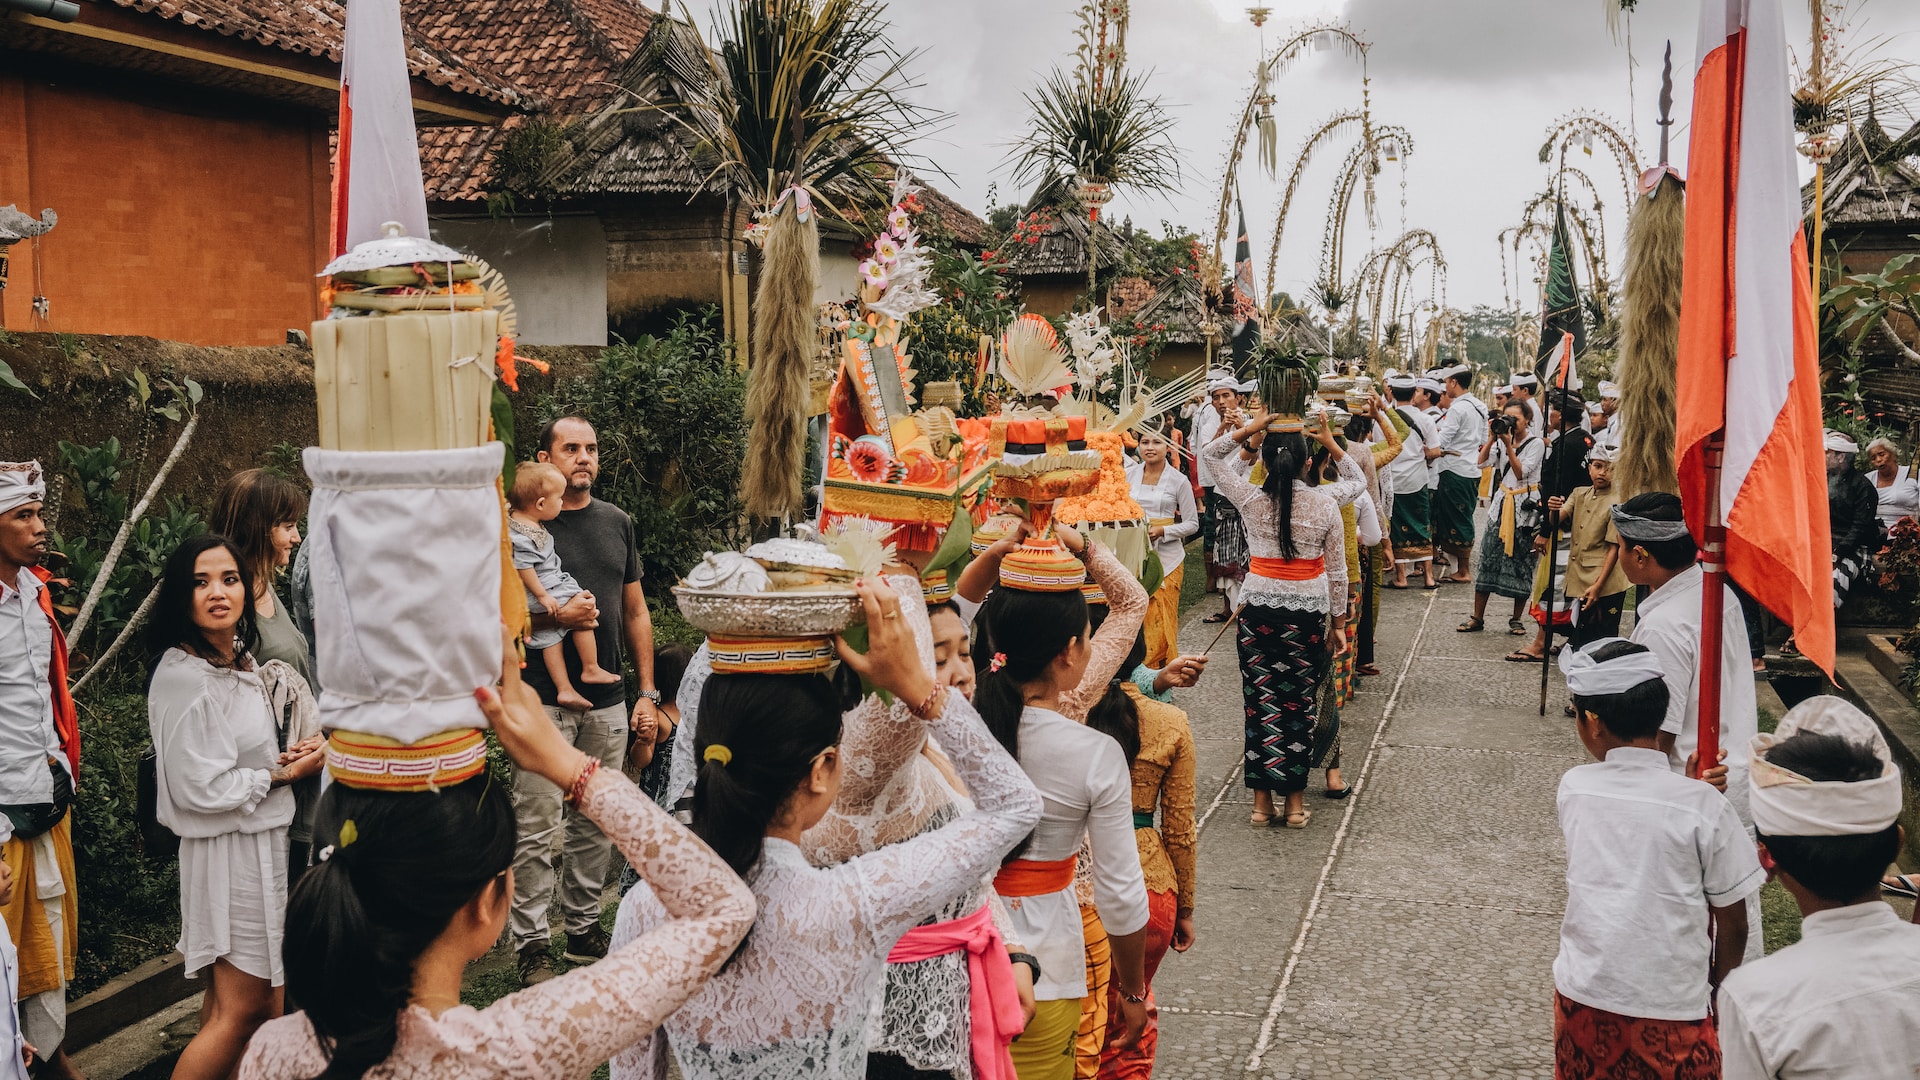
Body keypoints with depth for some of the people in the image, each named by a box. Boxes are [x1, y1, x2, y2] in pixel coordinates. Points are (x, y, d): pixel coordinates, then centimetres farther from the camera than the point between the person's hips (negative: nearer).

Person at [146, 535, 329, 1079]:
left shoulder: (239, 660, 9)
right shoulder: (183, 676, -20)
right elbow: (203, 788, -21)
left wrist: (288, 754, 3)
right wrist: (284, 773, -10)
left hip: (265, 838, 9)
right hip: (231, 851, -9)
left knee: (231, 998, 15)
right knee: (243, 1010, -2)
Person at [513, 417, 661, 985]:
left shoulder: (617, 522, 13)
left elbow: (635, 611, 16)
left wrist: (647, 692, 12)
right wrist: (555, 617, -21)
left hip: (607, 700, 5)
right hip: (542, 700, -5)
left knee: (596, 822, 12)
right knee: (536, 827, -3)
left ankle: (584, 927, 25)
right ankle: (531, 942, 7)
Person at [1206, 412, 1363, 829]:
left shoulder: (1253, 501, -8)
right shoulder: (1326, 504, -7)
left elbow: (1213, 455, 8)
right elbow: (1337, 572, 3)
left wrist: (1249, 430, 0)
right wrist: (1340, 623, 13)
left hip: (1259, 613, 0)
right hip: (1307, 616, 0)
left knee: (1260, 703, 8)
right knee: (1299, 705, 10)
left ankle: (1262, 800, 15)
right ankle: (1295, 801, 18)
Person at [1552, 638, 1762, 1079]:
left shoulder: (1573, 789, -8)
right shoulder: (1704, 807, -14)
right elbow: (1732, 923, -5)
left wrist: (1689, 786, -2)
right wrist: (1719, 990, 10)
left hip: (1582, 997, 2)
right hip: (1672, 1009, -2)